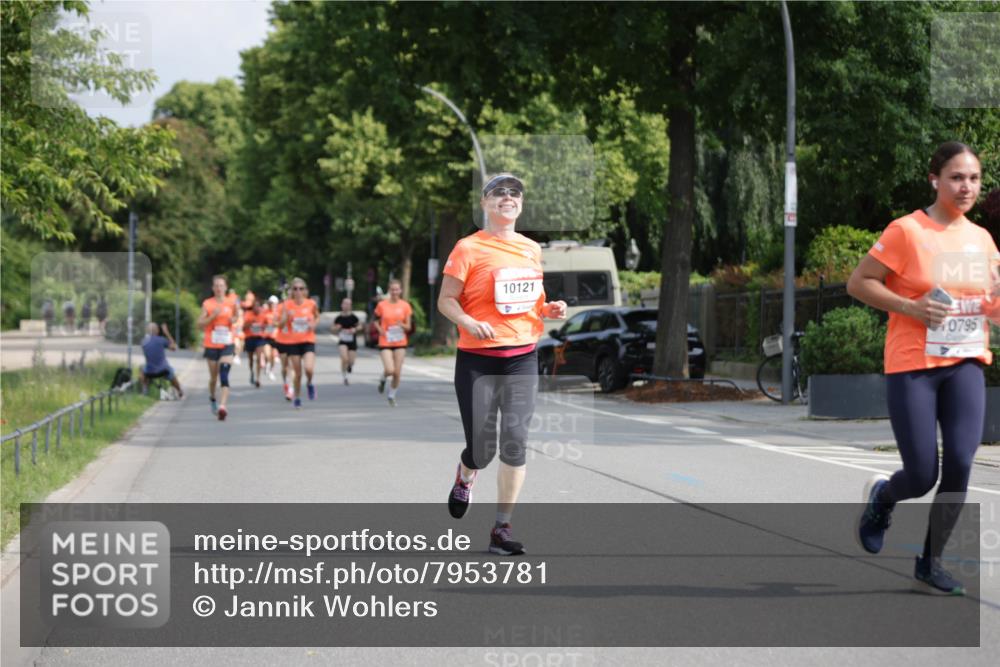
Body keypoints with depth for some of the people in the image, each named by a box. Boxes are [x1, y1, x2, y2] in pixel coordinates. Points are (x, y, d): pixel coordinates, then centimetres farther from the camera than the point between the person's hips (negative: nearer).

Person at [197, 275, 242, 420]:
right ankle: (212, 399, 40)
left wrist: (235, 320, -11)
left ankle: (222, 406, -26)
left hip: (227, 345, -1)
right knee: (213, 376, 12)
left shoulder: (231, 303, 2)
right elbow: (200, 323, -4)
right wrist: (212, 316, -18)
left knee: (224, 375, -17)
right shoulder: (207, 304, 0)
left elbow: (237, 320, 13)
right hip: (211, 345, 1)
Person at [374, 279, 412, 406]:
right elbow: (376, 321, 11)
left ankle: (391, 395, 22)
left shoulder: (405, 306, 0)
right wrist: (380, 329, -9)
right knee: (390, 370, -17)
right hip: (385, 343, -2)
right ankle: (383, 379, 19)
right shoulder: (382, 305, -3)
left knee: (397, 372, 0)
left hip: (400, 343, 2)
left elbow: (408, 327, 3)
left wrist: (402, 325, -19)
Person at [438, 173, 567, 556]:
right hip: (477, 360, -4)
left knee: (515, 441, -7)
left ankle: (502, 529, 0)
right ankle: (464, 477, 36)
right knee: (482, 448, -2)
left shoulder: (532, 249, 12)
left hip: (523, 356, 4)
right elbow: (446, 300, -6)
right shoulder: (469, 248, -5)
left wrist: (548, 310, 3)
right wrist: (468, 322, -24)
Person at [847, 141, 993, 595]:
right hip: (912, 367, -4)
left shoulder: (982, 239, 9)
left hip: (965, 366, 4)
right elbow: (858, 284, -7)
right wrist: (911, 307, -18)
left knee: (960, 463, -10)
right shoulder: (907, 231, -9)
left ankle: (930, 564, 6)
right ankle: (882, 495, 32)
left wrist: (995, 303, -3)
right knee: (922, 477, -6)